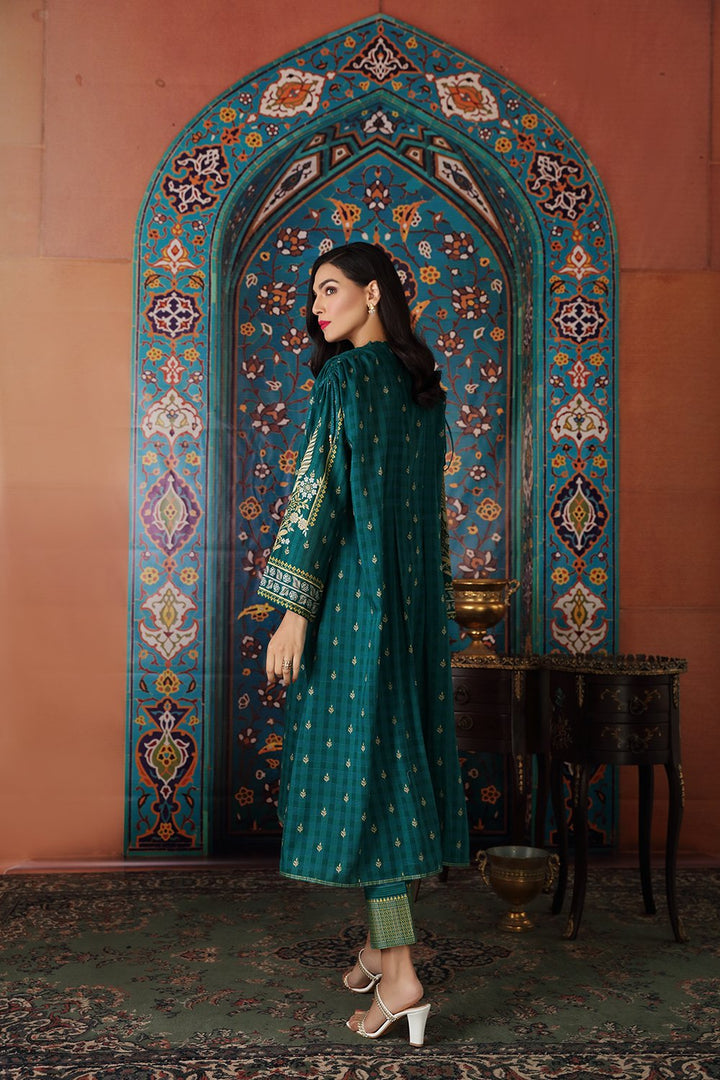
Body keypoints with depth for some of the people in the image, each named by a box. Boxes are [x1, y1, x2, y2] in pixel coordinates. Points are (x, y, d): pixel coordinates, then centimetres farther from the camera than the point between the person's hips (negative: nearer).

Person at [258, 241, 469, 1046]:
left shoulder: (346, 376, -10)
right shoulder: (422, 384, 14)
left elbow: (320, 490, -17)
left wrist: (293, 608, -17)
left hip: (355, 593, -8)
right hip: (413, 593, 8)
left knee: (361, 756, -5)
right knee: (395, 752, 12)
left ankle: (399, 974, -3)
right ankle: (380, 943, 24)